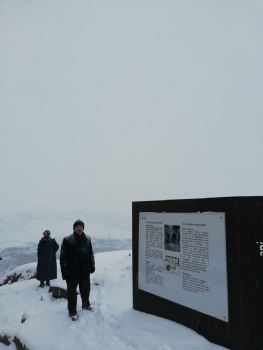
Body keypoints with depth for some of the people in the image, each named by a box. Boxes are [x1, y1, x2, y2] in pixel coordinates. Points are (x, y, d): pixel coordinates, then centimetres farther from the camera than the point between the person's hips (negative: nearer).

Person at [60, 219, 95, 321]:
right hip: (72, 272, -4)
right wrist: (65, 271, -15)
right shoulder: (67, 240, -12)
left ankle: (86, 304, 42)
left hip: (85, 271, 4)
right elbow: (63, 257, -12)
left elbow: (91, 254, 11)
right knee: (72, 292, 8)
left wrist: (92, 266, 8)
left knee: (86, 290, 20)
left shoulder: (87, 239, 2)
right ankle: (72, 311, 23)